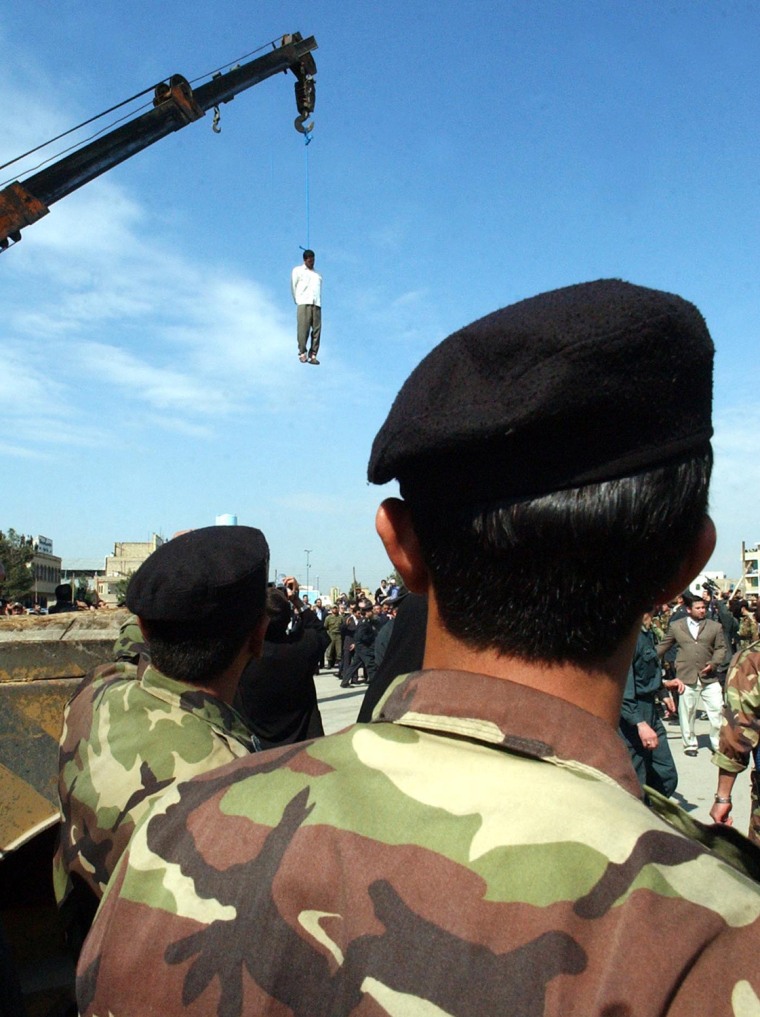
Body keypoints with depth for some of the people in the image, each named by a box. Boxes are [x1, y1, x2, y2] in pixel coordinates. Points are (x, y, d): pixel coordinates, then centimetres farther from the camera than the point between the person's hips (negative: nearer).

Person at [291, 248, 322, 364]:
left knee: (317, 330, -8)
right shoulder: (298, 270, 17)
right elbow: (293, 286, 12)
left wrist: (318, 302, 8)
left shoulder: (318, 274, 28)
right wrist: (297, 301, 7)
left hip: (316, 304, 3)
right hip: (304, 303, -3)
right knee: (303, 329, -13)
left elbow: (319, 290, 22)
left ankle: (312, 355, -9)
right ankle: (302, 353, -9)